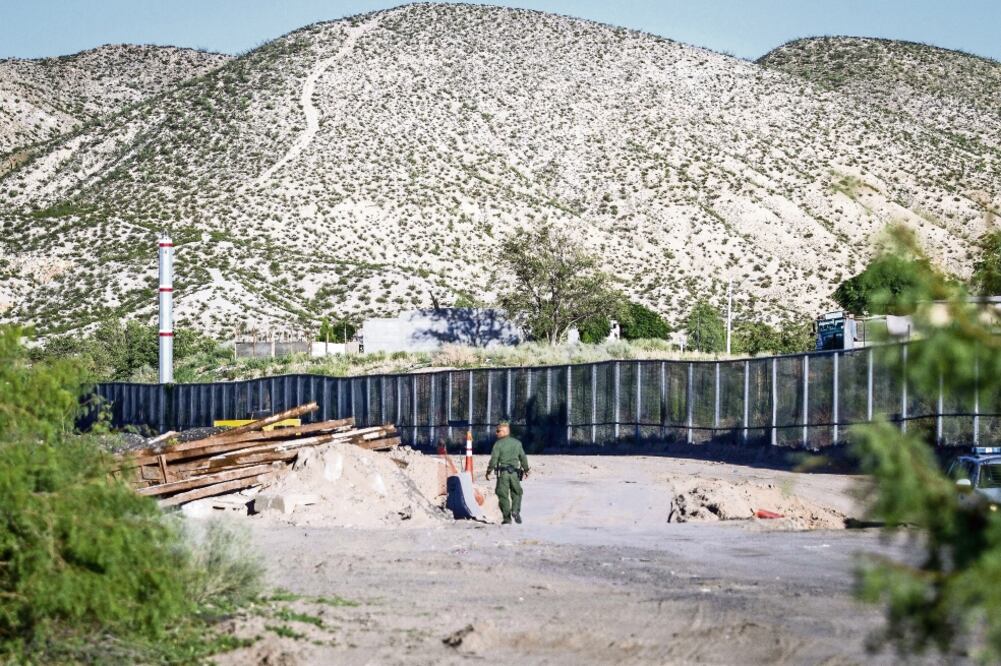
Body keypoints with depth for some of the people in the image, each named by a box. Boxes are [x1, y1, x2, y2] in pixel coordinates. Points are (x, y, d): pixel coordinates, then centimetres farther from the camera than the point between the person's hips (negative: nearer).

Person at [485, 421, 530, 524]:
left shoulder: (498, 444, -5)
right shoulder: (517, 443, 8)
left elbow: (493, 459, -9)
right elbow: (523, 458, 11)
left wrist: (488, 472, -1)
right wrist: (526, 470, 22)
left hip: (502, 473, -3)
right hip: (515, 473, 3)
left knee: (503, 495, 3)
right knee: (516, 493, 15)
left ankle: (507, 518, 1)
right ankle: (516, 510, -9)